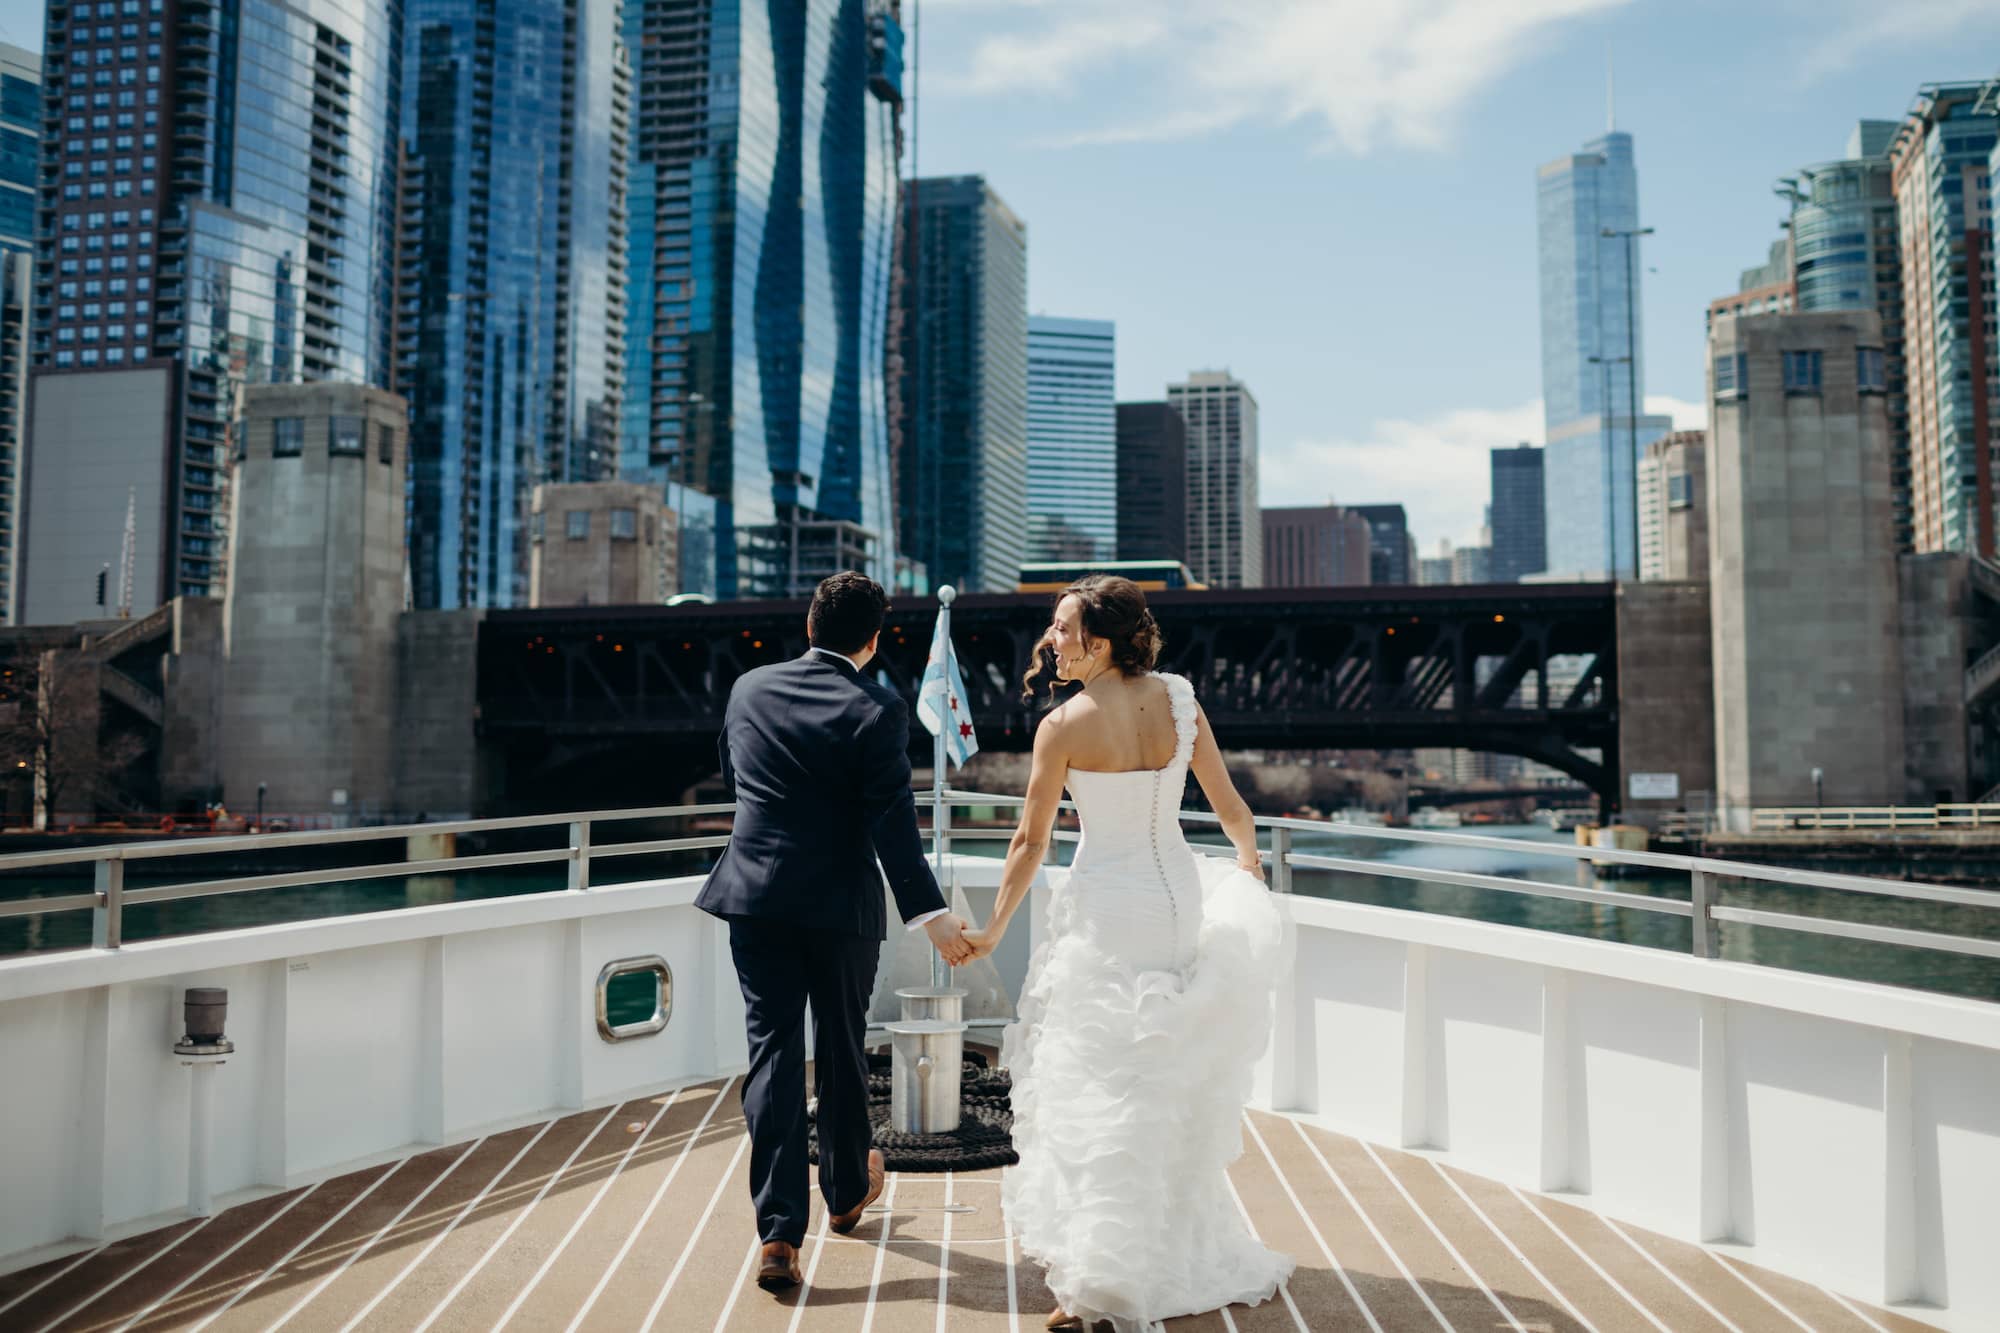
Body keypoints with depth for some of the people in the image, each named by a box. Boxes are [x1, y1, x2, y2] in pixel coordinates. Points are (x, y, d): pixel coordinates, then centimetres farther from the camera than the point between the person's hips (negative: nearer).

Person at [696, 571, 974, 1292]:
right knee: (841, 1053, 16)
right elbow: (893, 822, -18)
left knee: (773, 1056, 4)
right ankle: (846, 1192, 37)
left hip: (756, 899, 3)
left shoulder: (748, 688, 3)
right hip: (840, 907, -2)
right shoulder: (878, 709, -11)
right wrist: (929, 913, -18)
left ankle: (778, 1235, -1)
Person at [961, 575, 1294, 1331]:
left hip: (1105, 909, -5)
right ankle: (1184, 1259, 38)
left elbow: (1031, 842, -8)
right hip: (1179, 899, 5)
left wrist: (994, 930, 4)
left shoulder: (1063, 726, -14)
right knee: (1173, 1085, 21)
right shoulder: (1179, 702, -3)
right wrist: (1251, 877, 25)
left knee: (1097, 1089, 6)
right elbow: (1232, 811, 6)